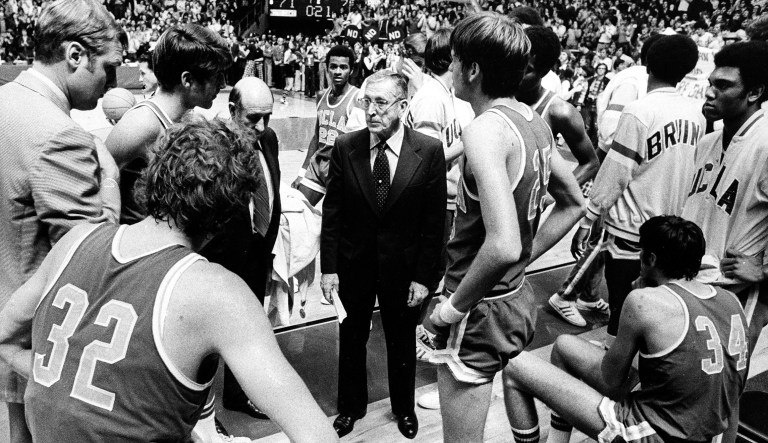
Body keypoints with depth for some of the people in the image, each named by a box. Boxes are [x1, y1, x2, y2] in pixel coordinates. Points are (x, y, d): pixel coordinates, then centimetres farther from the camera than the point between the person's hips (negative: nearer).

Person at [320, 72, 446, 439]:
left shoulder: (429, 151, -13)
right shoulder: (345, 147, -8)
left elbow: (434, 221, -9)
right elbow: (332, 212, -4)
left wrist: (424, 277, -10)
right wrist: (328, 268, -7)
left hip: (403, 267, -1)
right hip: (352, 264, 1)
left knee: (402, 342, 18)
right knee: (351, 340, 18)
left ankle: (403, 407, 43)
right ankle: (351, 405, 42)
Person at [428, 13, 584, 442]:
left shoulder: (486, 129, -24)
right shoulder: (534, 121, 4)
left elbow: (503, 245, -34)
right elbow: (573, 203, 16)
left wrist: (454, 306, -19)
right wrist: (524, 260, 13)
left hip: (481, 312, -9)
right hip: (518, 298, 9)